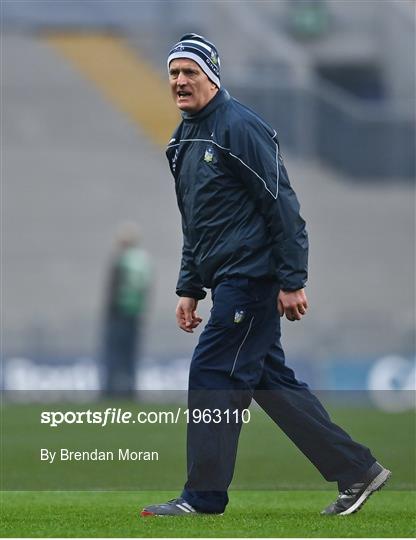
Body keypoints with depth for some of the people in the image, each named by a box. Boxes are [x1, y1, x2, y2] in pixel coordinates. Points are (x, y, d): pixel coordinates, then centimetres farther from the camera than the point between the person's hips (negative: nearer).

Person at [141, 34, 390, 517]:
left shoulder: (239, 128, -13)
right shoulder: (183, 141, 16)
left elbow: (282, 206, -17)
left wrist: (292, 282, -19)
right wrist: (189, 288, 19)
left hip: (251, 278, -10)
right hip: (228, 282, 10)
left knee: (212, 374, -9)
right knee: (271, 382, 10)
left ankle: (203, 496, -4)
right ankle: (357, 471, 16)